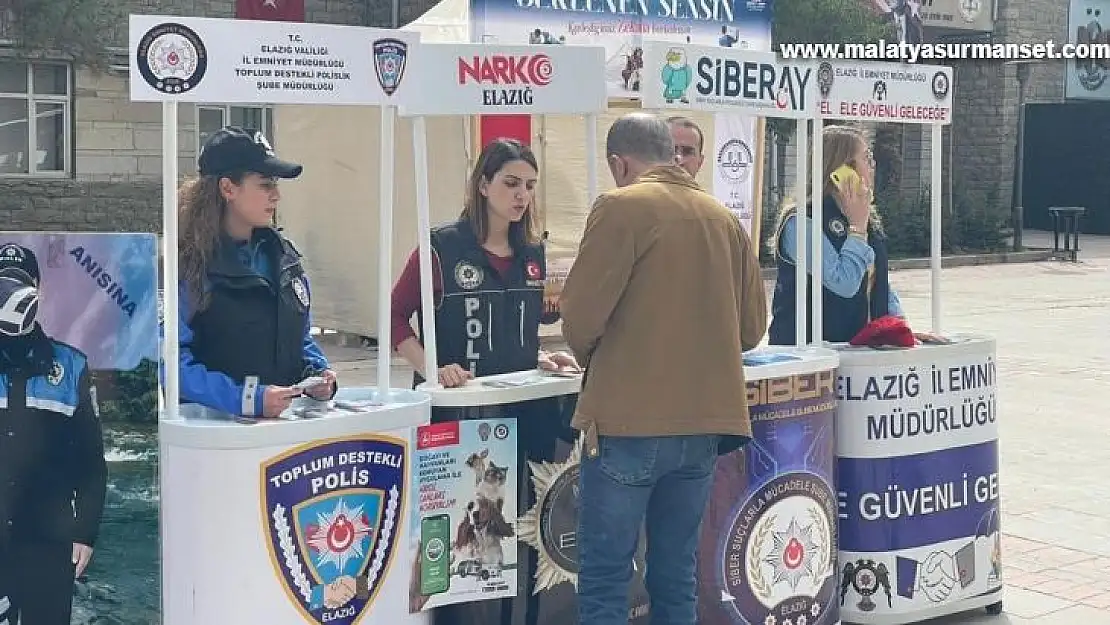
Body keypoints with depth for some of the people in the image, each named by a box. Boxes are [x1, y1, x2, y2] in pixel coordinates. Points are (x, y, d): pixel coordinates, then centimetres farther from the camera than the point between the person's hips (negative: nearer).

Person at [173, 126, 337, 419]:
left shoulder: (283, 255, 13)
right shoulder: (190, 265, -9)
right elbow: (173, 361, -16)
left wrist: (318, 372, 4)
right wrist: (247, 399, -23)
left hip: (284, 422, 5)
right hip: (211, 425, -5)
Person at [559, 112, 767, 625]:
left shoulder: (621, 206, -6)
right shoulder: (724, 218, 12)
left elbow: (580, 316, -11)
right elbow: (751, 327, 13)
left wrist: (593, 360, 10)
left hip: (632, 420, -6)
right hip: (705, 421, 6)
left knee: (604, 578, -1)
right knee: (675, 577, 13)